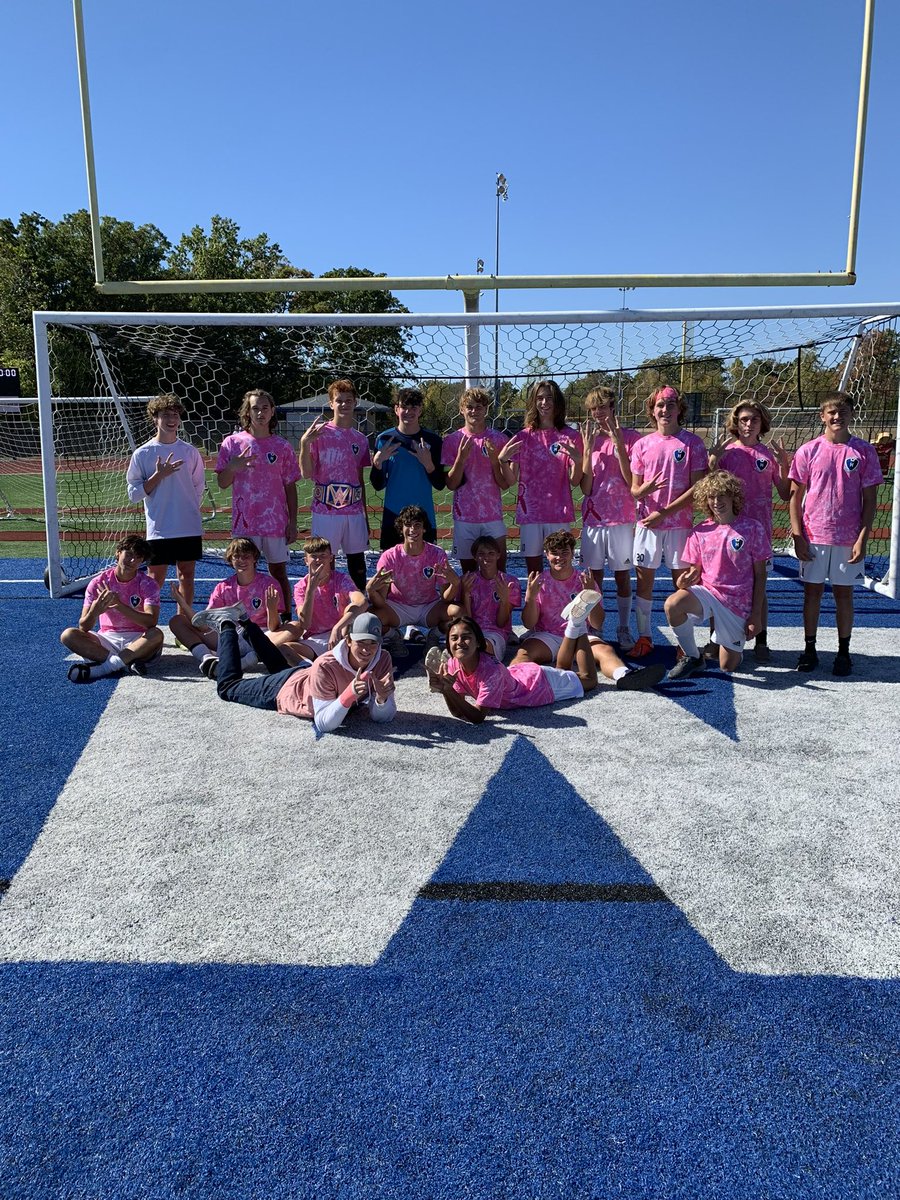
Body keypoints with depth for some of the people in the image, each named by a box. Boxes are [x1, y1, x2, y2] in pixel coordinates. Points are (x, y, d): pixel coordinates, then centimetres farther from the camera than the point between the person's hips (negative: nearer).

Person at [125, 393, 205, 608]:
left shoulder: (191, 452, 6)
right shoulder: (142, 454, -1)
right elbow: (133, 494, -4)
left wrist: (188, 510, 10)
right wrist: (159, 475, -13)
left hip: (190, 528, 3)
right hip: (159, 529, -2)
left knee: (187, 576, 8)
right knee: (156, 578, 2)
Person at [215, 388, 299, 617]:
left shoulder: (282, 447, 4)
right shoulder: (232, 443, 2)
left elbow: (290, 487, 6)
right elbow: (222, 483, 5)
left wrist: (293, 523, 2)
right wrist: (232, 466, -16)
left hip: (276, 522, 0)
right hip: (244, 522, 0)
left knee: (279, 574, 7)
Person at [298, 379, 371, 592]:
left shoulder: (360, 439, 9)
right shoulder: (318, 432, -3)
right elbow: (307, 473, -7)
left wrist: (365, 514, 15)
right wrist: (304, 443, -21)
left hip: (354, 511, 4)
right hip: (325, 511, -4)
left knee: (357, 561, 9)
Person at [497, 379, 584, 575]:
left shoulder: (570, 436, 2)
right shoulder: (522, 438, 4)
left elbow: (574, 481, 2)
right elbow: (510, 481, 5)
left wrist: (577, 460, -17)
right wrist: (503, 460, -13)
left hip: (559, 514, -1)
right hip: (529, 513, 1)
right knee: (533, 571, 6)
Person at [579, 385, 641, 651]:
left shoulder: (630, 437, -2)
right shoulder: (588, 440, 5)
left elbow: (633, 482, -10)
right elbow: (585, 488, -2)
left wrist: (619, 445, -17)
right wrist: (589, 449, -11)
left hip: (622, 519, -2)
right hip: (593, 518, 2)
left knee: (622, 575, 6)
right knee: (594, 576, 7)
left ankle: (624, 629, 15)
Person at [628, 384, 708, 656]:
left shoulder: (692, 442, -2)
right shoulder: (642, 445, 5)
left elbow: (698, 487, -7)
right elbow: (634, 489, 6)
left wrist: (664, 513, -12)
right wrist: (645, 489, -19)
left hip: (679, 523, -2)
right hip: (647, 523, 2)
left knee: (682, 582, 3)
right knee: (644, 580, 6)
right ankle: (643, 637, 18)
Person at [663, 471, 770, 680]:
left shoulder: (752, 528, -5)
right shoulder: (700, 532, 1)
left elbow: (760, 575, -2)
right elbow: (694, 572, 5)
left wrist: (756, 615, -6)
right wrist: (683, 581, -21)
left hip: (737, 602, -1)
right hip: (706, 592, 1)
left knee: (727, 666, 2)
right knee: (673, 604, -33)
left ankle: (736, 646, 40)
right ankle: (692, 657, -10)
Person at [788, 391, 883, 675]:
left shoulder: (864, 451, -1)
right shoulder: (808, 451, 0)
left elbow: (870, 499, 0)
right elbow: (795, 495, 2)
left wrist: (862, 538, -7)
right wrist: (797, 536, -4)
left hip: (849, 539, 0)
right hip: (813, 536, 0)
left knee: (844, 593, 7)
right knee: (812, 591, 7)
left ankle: (843, 652, 18)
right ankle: (810, 649, 18)